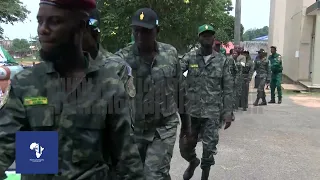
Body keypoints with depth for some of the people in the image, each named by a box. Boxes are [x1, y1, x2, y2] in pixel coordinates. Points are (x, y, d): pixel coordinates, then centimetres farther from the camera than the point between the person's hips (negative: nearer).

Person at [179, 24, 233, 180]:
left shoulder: (222, 60, 2)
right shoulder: (189, 57, 0)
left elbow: (228, 89, 3)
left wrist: (228, 112, -1)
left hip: (212, 112, 0)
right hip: (191, 111, 1)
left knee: (209, 148, 3)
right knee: (185, 145, 10)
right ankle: (193, 162, 42)